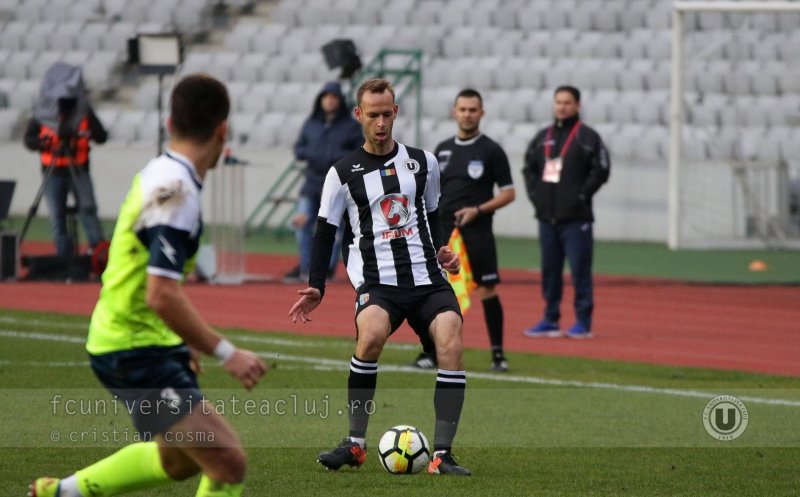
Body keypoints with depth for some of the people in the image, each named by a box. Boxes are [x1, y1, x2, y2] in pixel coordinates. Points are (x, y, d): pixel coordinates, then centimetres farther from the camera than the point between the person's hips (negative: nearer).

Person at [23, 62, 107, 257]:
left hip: (79, 170, -1)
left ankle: (97, 247, -16)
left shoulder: (84, 112, 1)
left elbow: (102, 136, -3)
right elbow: (29, 140, 0)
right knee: (57, 217, 1)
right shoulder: (41, 115, 1)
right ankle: (64, 255, 8)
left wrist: (88, 133, -25)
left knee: (88, 207, -16)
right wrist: (45, 141, -20)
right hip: (53, 172, 1)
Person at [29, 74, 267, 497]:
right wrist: (226, 354, -24)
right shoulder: (176, 191, -22)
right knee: (227, 463, -15)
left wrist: (185, 341, 24)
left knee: (181, 459, 28)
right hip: (137, 352, -10)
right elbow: (162, 295, -29)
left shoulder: (159, 175, 9)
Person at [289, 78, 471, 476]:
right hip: (376, 281, -2)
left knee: (451, 345, -22)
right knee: (371, 335, -33)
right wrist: (316, 287, 0)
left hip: (427, 278, 3)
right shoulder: (344, 173, 7)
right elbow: (325, 232, 9)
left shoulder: (422, 162, 14)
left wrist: (441, 249, 8)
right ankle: (355, 444, -17)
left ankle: (442, 454, -14)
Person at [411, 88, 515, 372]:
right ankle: (431, 352, 7)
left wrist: (478, 210, -14)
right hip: (443, 232, 4)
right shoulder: (443, 150, 12)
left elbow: (508, 193, -1)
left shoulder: (491, 151, 0)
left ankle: (497, 353, 0)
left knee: (487, 289, -5)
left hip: (477, 232, -4)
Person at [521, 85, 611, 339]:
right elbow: (529, 167, 21)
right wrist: (534, 193, 7)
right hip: (547, 216, 6)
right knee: (549, 270, 10)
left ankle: (583, 322, -1)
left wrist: (581, 195, -12)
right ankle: (550, 320, 17)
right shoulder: (542, 137, 14)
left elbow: (601, 170, -8)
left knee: (579, 269, -5)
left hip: (576, 218, -6)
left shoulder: (588, 137, -3)